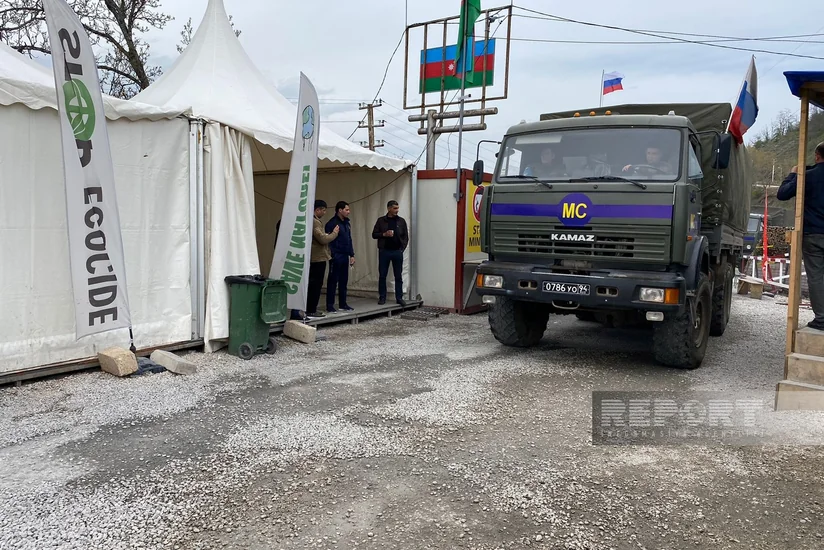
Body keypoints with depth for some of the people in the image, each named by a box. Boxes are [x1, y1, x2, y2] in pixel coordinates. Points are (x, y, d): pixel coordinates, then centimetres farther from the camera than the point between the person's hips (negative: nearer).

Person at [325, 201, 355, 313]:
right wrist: (332, 256, -19)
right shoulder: (332, 223, -11)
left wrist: (352, 255, 15)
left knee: (344, 281, 11)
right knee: (333, 281, -2)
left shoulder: (347, 223, 14)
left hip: (345, 256, 8)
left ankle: (343, 303, 20)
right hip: (336, 256, -7)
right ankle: (330, 306, 3)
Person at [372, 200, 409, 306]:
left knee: (398, 276, 3)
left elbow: (406, 237, 7)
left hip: (397, 252, 1)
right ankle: (382, 297, 12)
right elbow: (374, 234, 4)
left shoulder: (401, 221, 6)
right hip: (384, 251, 0)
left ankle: (399, 298, 9)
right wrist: (384, 234, -12)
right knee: (382, 275, 3)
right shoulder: (381, 220, 4)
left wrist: (402, 249, -3)